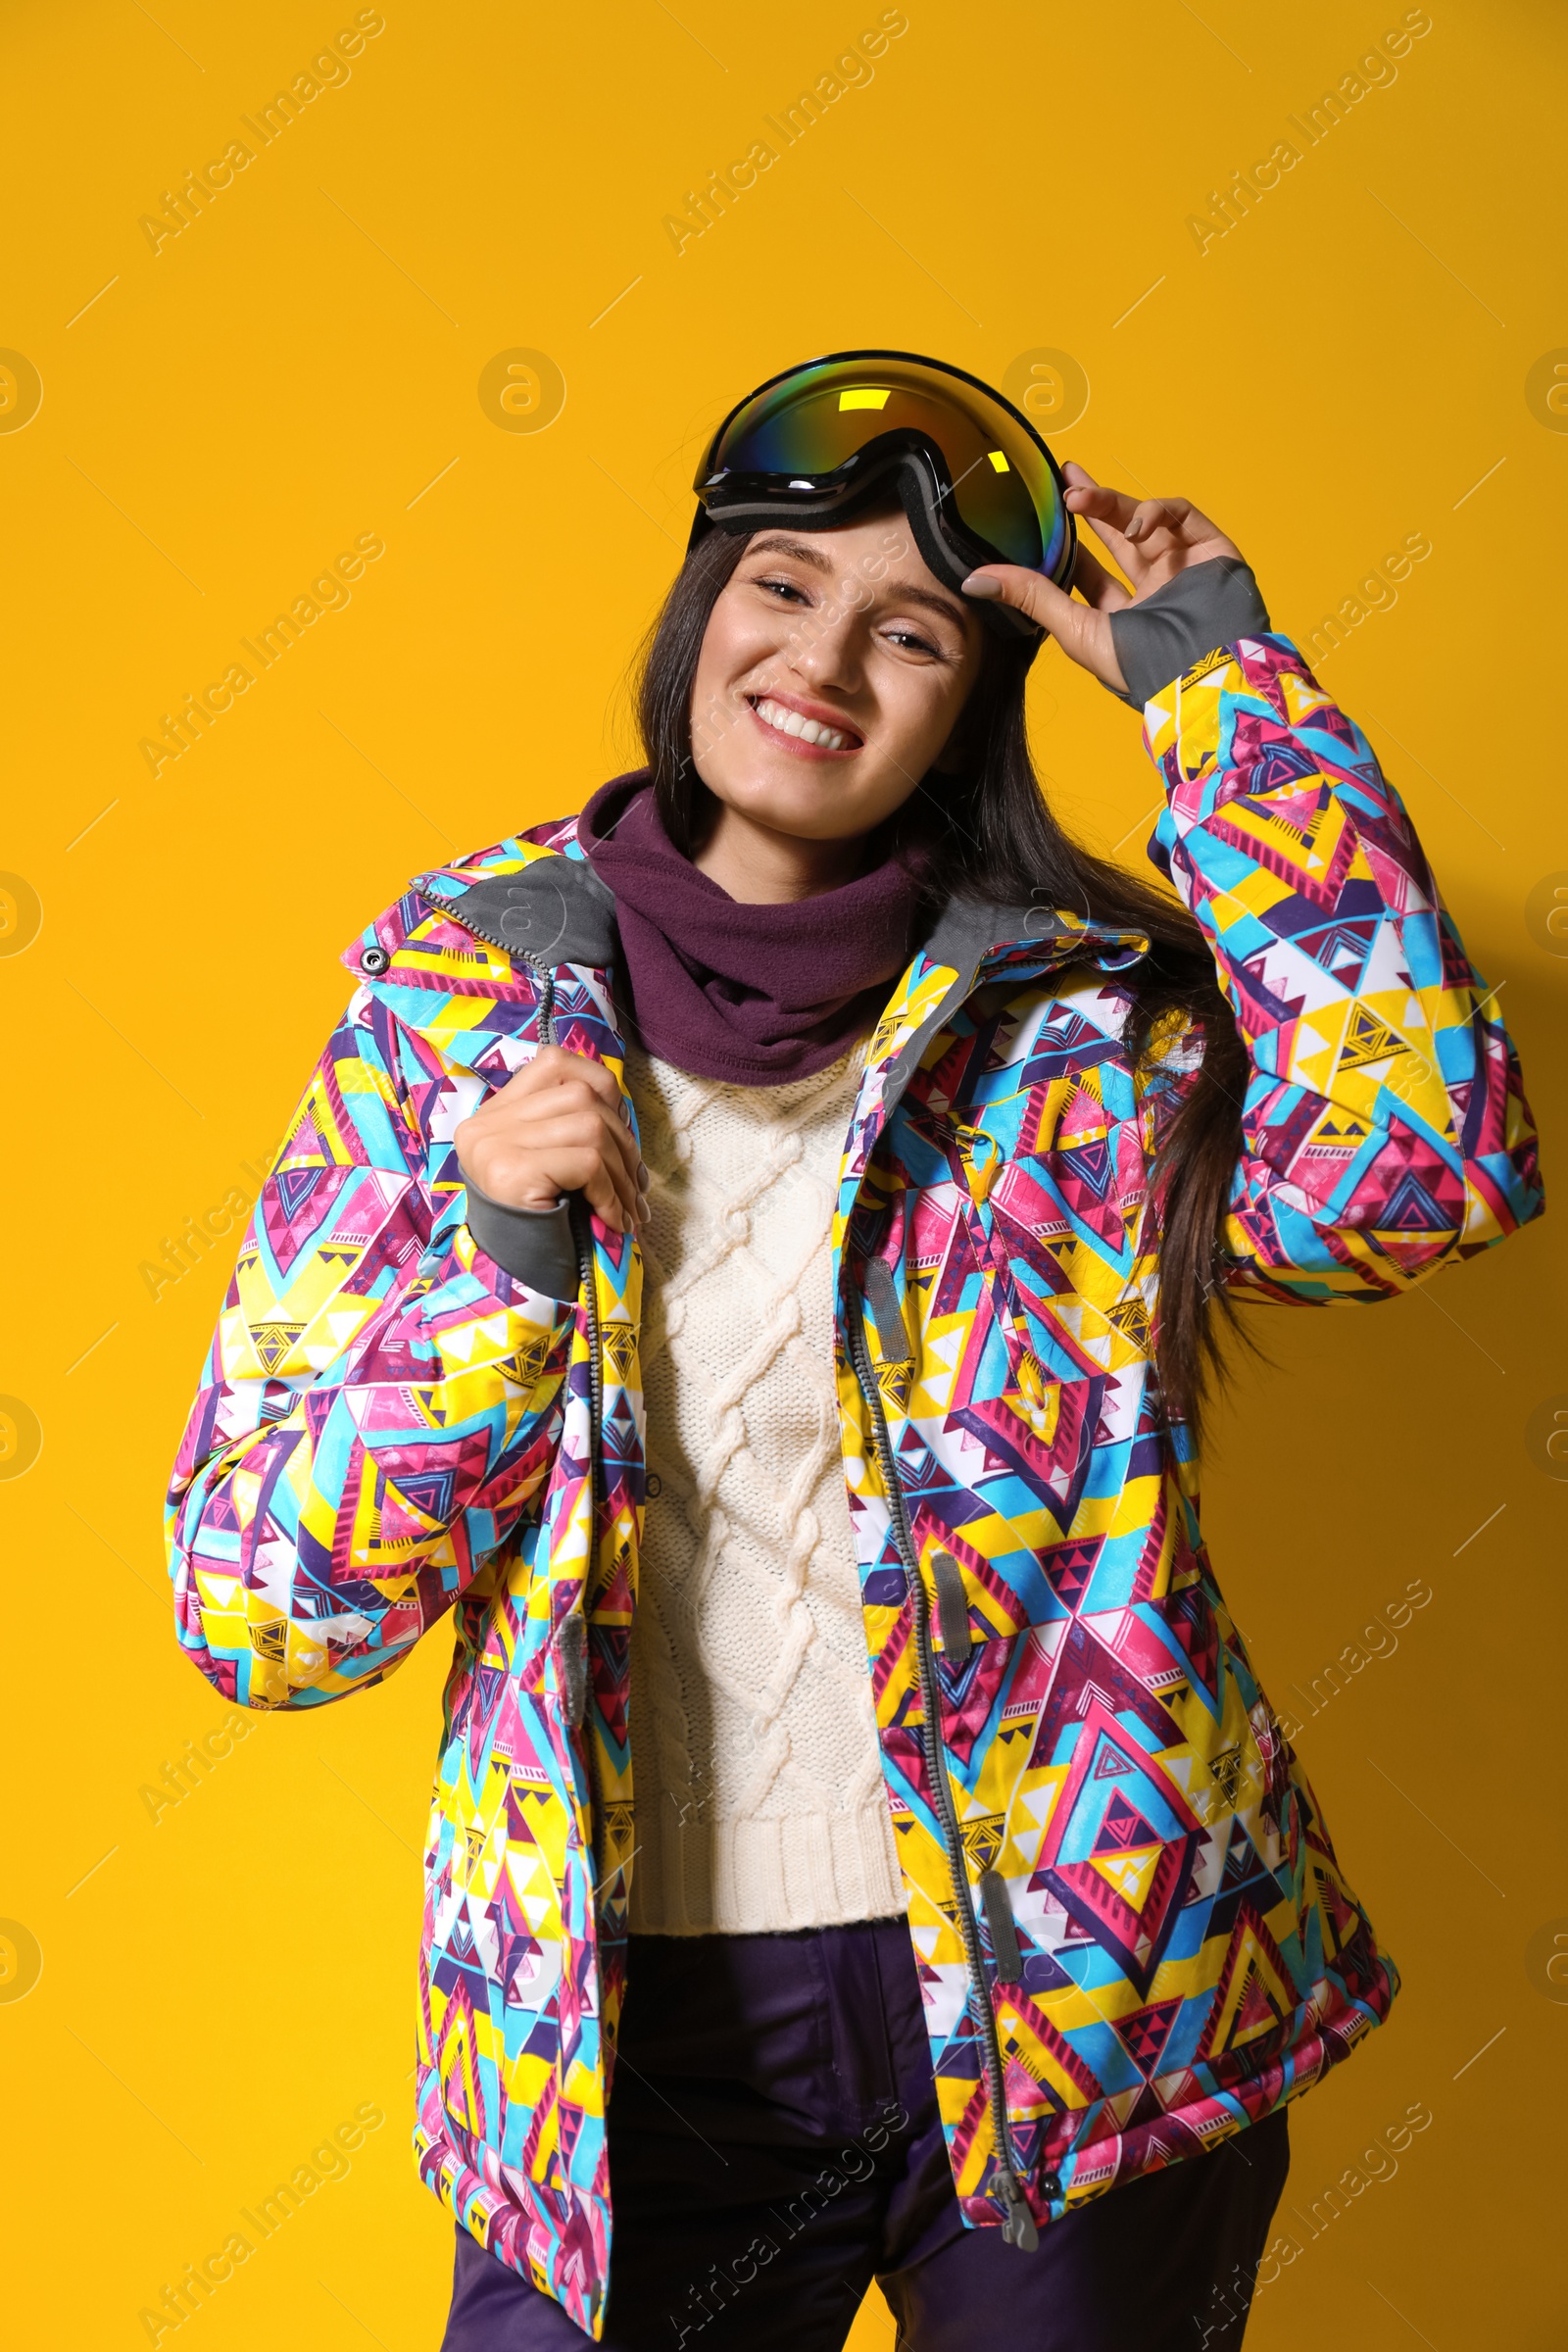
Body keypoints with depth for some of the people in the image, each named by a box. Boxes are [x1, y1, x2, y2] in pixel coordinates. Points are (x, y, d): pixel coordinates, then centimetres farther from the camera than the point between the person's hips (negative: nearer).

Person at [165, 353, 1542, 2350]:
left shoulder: (1083, 1020, -4)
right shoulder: (463, 995, -2)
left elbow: (1427, 1160, -26)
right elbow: (253, 1608, -3)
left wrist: (1207, 675, -17)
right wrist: (497, 1265, -19)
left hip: (1086, 2008, 0)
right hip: (642, 2034, 1)